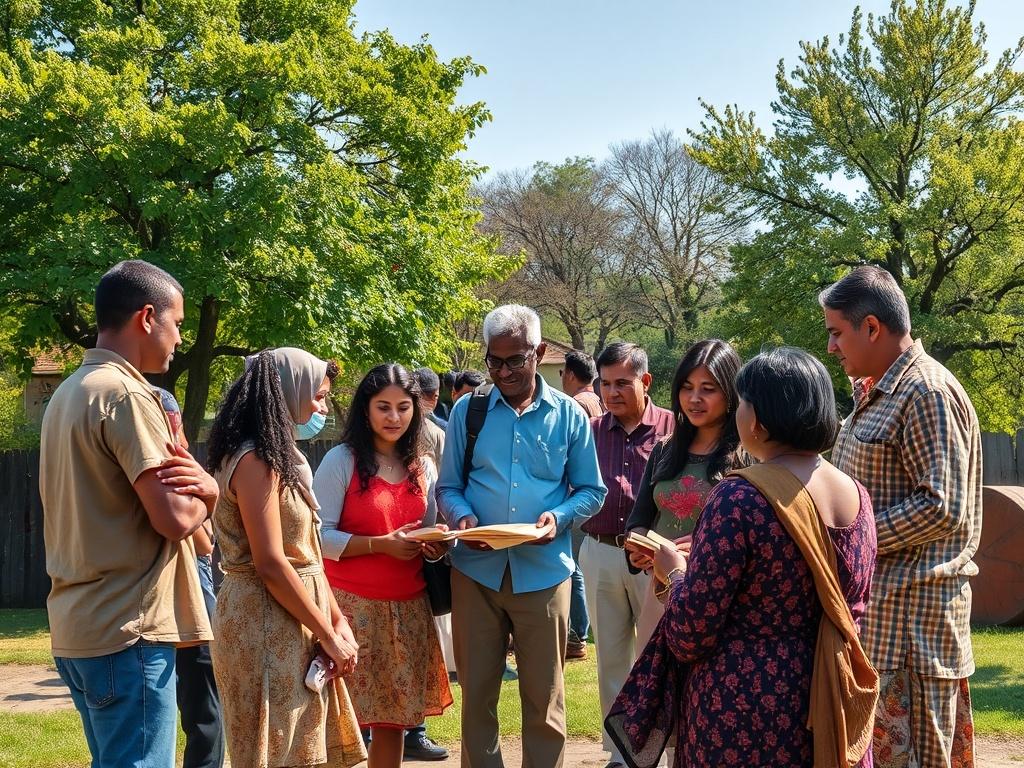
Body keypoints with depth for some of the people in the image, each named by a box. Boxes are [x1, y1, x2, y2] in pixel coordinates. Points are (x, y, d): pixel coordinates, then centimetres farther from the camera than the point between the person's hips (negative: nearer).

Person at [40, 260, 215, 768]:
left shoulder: (69, 393, 15)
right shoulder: (126, 394, -15)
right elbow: (176, 519, -21)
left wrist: (194, 483, -3)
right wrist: (205, 490, 1)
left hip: (79, 625, 10)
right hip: (128, 630, -10)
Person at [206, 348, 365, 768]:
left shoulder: (281, 458, 15)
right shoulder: (255, 460, -16)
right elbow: (270, 564, -20)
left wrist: (337, 619, 6)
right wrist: (328, 635, -15)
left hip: (291, 624, 10)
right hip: (267, 624, -10)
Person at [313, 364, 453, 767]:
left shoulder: (423, 467, 12)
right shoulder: (341, 460, -5)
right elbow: (318, 537, -10)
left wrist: (435, 547, -2)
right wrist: (381, 545, -19)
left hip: (409, 608, 5)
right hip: (354, 606, -5)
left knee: (393, 715, 6)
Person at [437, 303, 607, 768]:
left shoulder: (568, 415, 2)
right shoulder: (467, 410, 4)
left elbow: (591, 491, 7)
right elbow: (448, 487, 8)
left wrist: (560, 517, -13)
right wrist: (461, 517, -14)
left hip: (543, 572, -1)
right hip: (476, 571, 1)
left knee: (544, 697, 6)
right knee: (476, 693, 9)